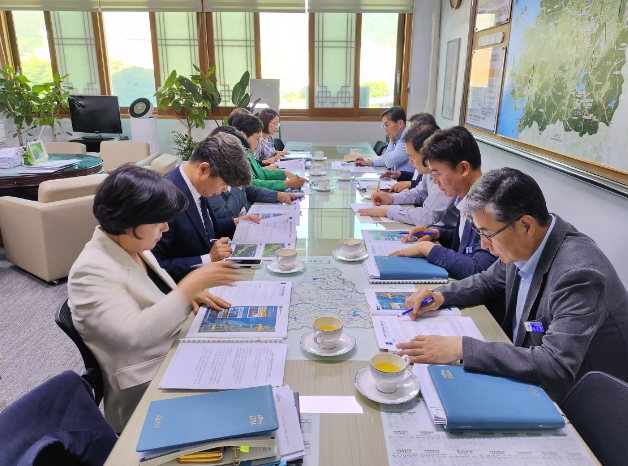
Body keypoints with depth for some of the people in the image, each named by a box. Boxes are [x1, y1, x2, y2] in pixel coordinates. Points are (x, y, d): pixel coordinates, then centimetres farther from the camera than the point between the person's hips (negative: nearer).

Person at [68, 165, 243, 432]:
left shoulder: (133, 246, 3)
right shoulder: (91, 271, -22)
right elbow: (133, 335, -33)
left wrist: (188, 294, -1)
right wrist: (190, 286, -32)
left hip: (175, 355, 8)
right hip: (147, 391, -8)